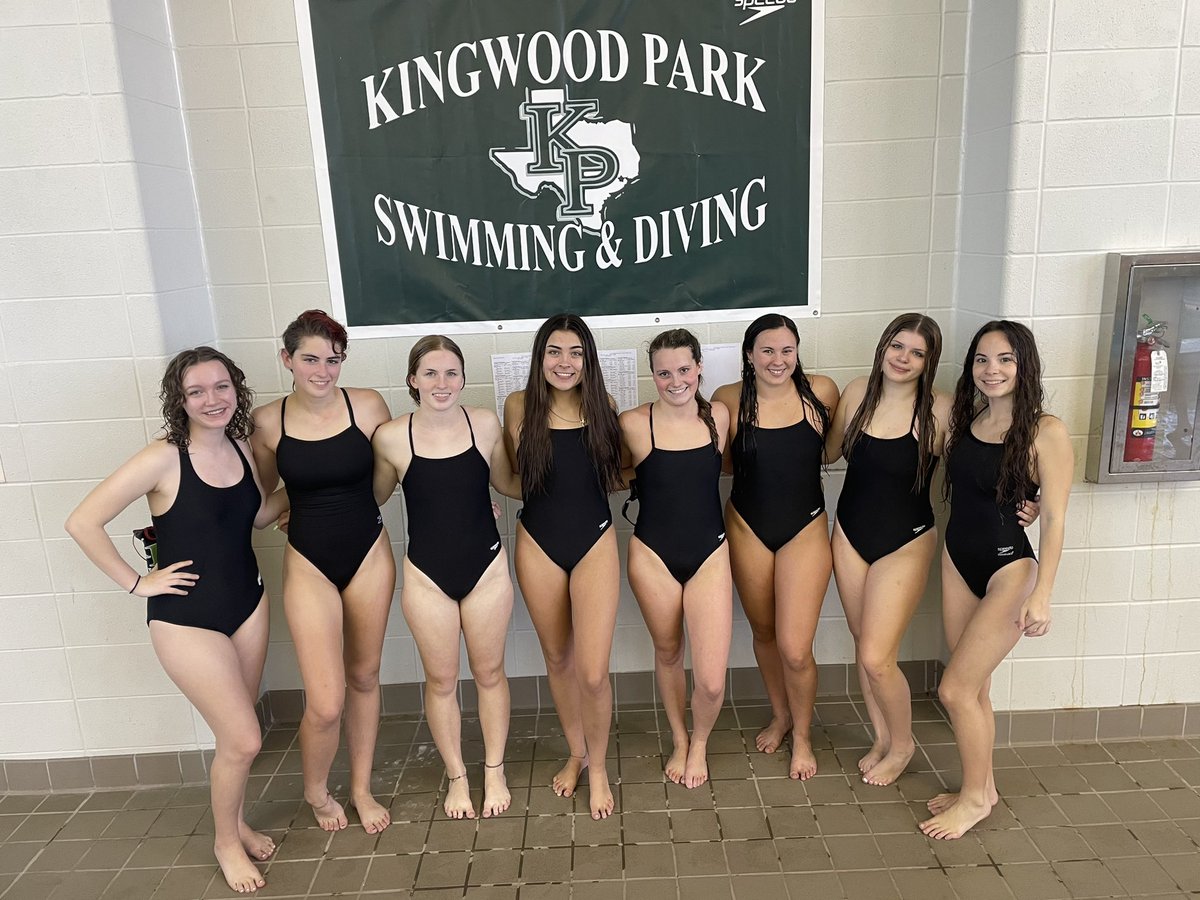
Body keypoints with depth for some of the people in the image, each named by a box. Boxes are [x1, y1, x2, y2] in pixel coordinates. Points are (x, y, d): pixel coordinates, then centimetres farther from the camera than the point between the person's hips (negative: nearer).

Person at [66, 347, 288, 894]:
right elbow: (82, 523, -19)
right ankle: (225, 841, 26)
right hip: (186, 619, -5)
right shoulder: (164, 459, -19)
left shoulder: (240, 448, -1)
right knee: (243, 739, -1)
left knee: (237, 733, 18)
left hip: (247, 603, 6)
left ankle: (237, 822, 42)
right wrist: (137, 583, -14)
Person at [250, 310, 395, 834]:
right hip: (309, 564, -1)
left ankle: (361, 787, 38)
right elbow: (259, 494, 10)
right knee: (325, 704, -4)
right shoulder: (268, 422, -6)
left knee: (364, 677, 16)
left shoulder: (367, 405, -8)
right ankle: (315, 790, 30)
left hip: (369, 554, 1)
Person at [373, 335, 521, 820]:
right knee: (441, 680, 14)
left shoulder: (485, 424, -8)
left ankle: (495, 771, 37)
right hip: (427, 575, 0)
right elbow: (373, 497, 6)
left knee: (489, 673, 15)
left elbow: (508, 482, 8)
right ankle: (457, 777, 36)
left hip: (486, 567, 1)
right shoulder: (391, 437, -11)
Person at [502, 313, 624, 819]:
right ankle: (576, 753, 40)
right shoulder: (519, 406, -4)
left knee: (593, 672, -5)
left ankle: (598, 766, 22)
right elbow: (513, 475, 7)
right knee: (558, 660, 16)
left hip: (594, 542, -1)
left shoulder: (602, 406, -2)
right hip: (538, 544, 1)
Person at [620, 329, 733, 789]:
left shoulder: (719, 417, -2)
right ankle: (679, 741, 46)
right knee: (668, 653, 18)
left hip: (709, 554, 1)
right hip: (653, 555, -1)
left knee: (711, 680, -4)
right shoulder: (633, 423, -10)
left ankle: (700, 742, 30)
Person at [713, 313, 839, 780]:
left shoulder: (821, 392, -9)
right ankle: (779, 716, 45)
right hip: (747, 527, 2)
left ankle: (802, 736, 26)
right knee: (764, 633, 18)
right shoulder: (729, 400, -8)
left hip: (805, 529, -1)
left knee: (795, 649, -4)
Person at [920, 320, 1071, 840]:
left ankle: (974, 797, 19)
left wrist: (1041, 595, -16)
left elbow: (1054, 518, -14)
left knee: (955, 689, -3)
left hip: (1009, 568, -6)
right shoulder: (964, 422, 4)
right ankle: (981, 788, 33)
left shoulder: (1046, 432, -13)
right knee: (973, 688, 15)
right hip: (958, 562, 6)